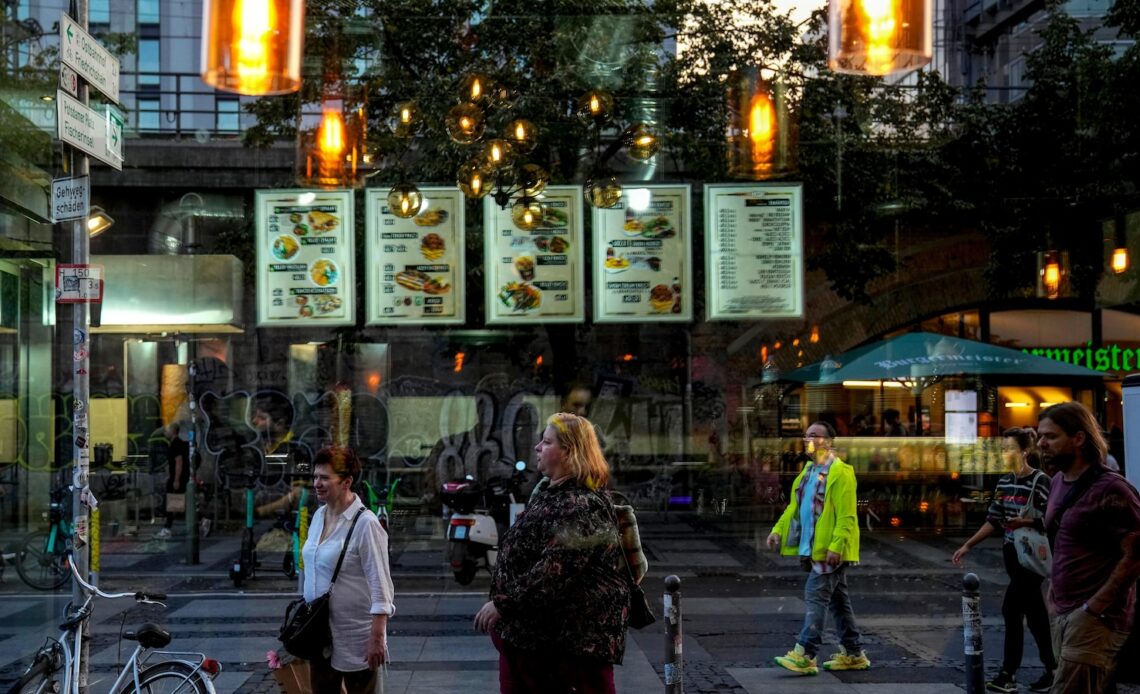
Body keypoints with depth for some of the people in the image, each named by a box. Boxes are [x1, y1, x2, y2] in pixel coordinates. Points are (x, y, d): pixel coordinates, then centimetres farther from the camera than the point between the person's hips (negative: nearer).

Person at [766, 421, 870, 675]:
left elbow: (846, 515, -19)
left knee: (815, 597, -11)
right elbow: (794, 506, 17)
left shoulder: (841, 472, -14)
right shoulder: (809, 471, 14)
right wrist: (778, 530, 6)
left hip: (831, 551, -9)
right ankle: (853, 654, 22)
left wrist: (836, 546, -25)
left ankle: (804, 656, -10)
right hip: (812, 548, 9)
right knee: (838, 600, 14)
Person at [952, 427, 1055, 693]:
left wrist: (1029, 522, -31)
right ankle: (1052, 669, 18)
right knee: (1034, 613, 11)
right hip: (1012, 555, 7)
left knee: (1011, 610, -6)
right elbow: (994, 520, 12)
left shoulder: (1040, 481, -12)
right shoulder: (1004, 483, 9)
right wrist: (968, 545, 8)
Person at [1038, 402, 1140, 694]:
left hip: (1094, 619, -8)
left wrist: (1093, 610, -19)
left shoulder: (1110, 490, -14)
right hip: (1063, 613, 8)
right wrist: (1055, 594, 13)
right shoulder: (1058, 483, 12)